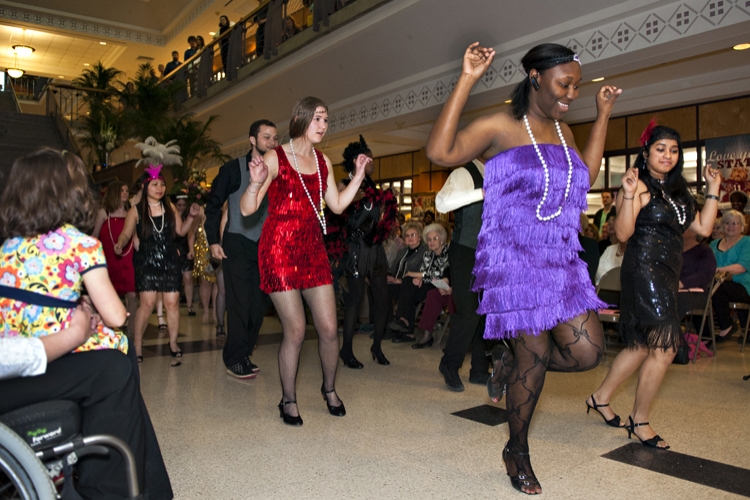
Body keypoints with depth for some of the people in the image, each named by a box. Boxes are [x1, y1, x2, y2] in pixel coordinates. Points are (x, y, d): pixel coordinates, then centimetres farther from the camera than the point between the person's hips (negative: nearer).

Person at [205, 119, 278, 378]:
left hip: (264, 246, 5)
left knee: (258, 304, 7)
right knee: (240, 303, -3)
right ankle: (236, 360, 9)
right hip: (237, 244, -4)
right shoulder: (234, 168, -3)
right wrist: (213, 241, -9)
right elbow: (213, 204, -1)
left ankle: (244, 355, 22)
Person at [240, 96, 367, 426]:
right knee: (295, 330, -4)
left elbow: (337, 205, 15)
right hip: (279, 249, -5)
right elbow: (247, 209, -7)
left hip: (313, 249, 5)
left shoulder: (323, 162, 13)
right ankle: (289, 401, 17)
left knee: (329, 328, 2)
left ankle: (329, 389, 28)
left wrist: (358, 175, 11)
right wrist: (256, 182, -26)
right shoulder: (275, 158, -4)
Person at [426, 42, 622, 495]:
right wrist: (467, 81, -18)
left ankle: (510, 359, 25)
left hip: (563, 262, 7)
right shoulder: (501, 126, -6)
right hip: (514, 260, -7)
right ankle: (518, 453, 24)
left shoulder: (563, 130, 16)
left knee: (587, 352, -2)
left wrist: (603, 116, 23)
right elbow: (440, 152, -20)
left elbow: (586, 177, 25)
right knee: (536, 359, 0)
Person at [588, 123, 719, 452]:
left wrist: (713, 191, 13)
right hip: (644, 271, -9)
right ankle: (639, 421, 7)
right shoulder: (640, 186, -8)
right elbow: (623, 233, -17)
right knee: (665, 347, -8)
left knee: (643, 345, 13)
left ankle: (601, 398, 27)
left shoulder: (678, 190, 18)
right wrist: (628, 195, -27)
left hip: (667, 274, 9)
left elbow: (703, 228, 12)